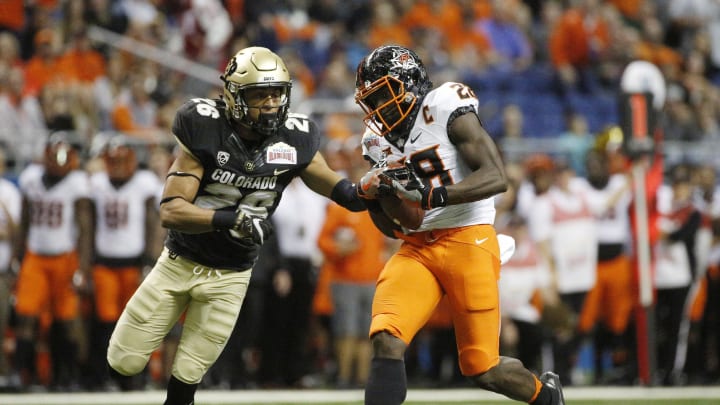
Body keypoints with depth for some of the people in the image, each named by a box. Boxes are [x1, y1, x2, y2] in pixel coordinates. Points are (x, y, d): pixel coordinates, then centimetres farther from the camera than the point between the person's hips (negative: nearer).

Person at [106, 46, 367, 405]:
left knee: (188, 375, 1)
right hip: (178, 263, -1)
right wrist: (231, 219, -38)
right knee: (123, 363, 3)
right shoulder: (205, 131, -21)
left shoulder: (294, 140, -12)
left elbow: (346, 195, -3)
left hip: (229, 277, 1)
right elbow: (170, 211, -25)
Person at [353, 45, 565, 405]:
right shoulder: (383, 143, 13)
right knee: (385, 341, -20)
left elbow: (496, 178, -19)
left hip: (468, 243, -5)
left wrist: (431, 195, -28)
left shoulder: (447, 112, -8)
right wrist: (372, 196, -3)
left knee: (483, 369, -1)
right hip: (416, 249, 6)